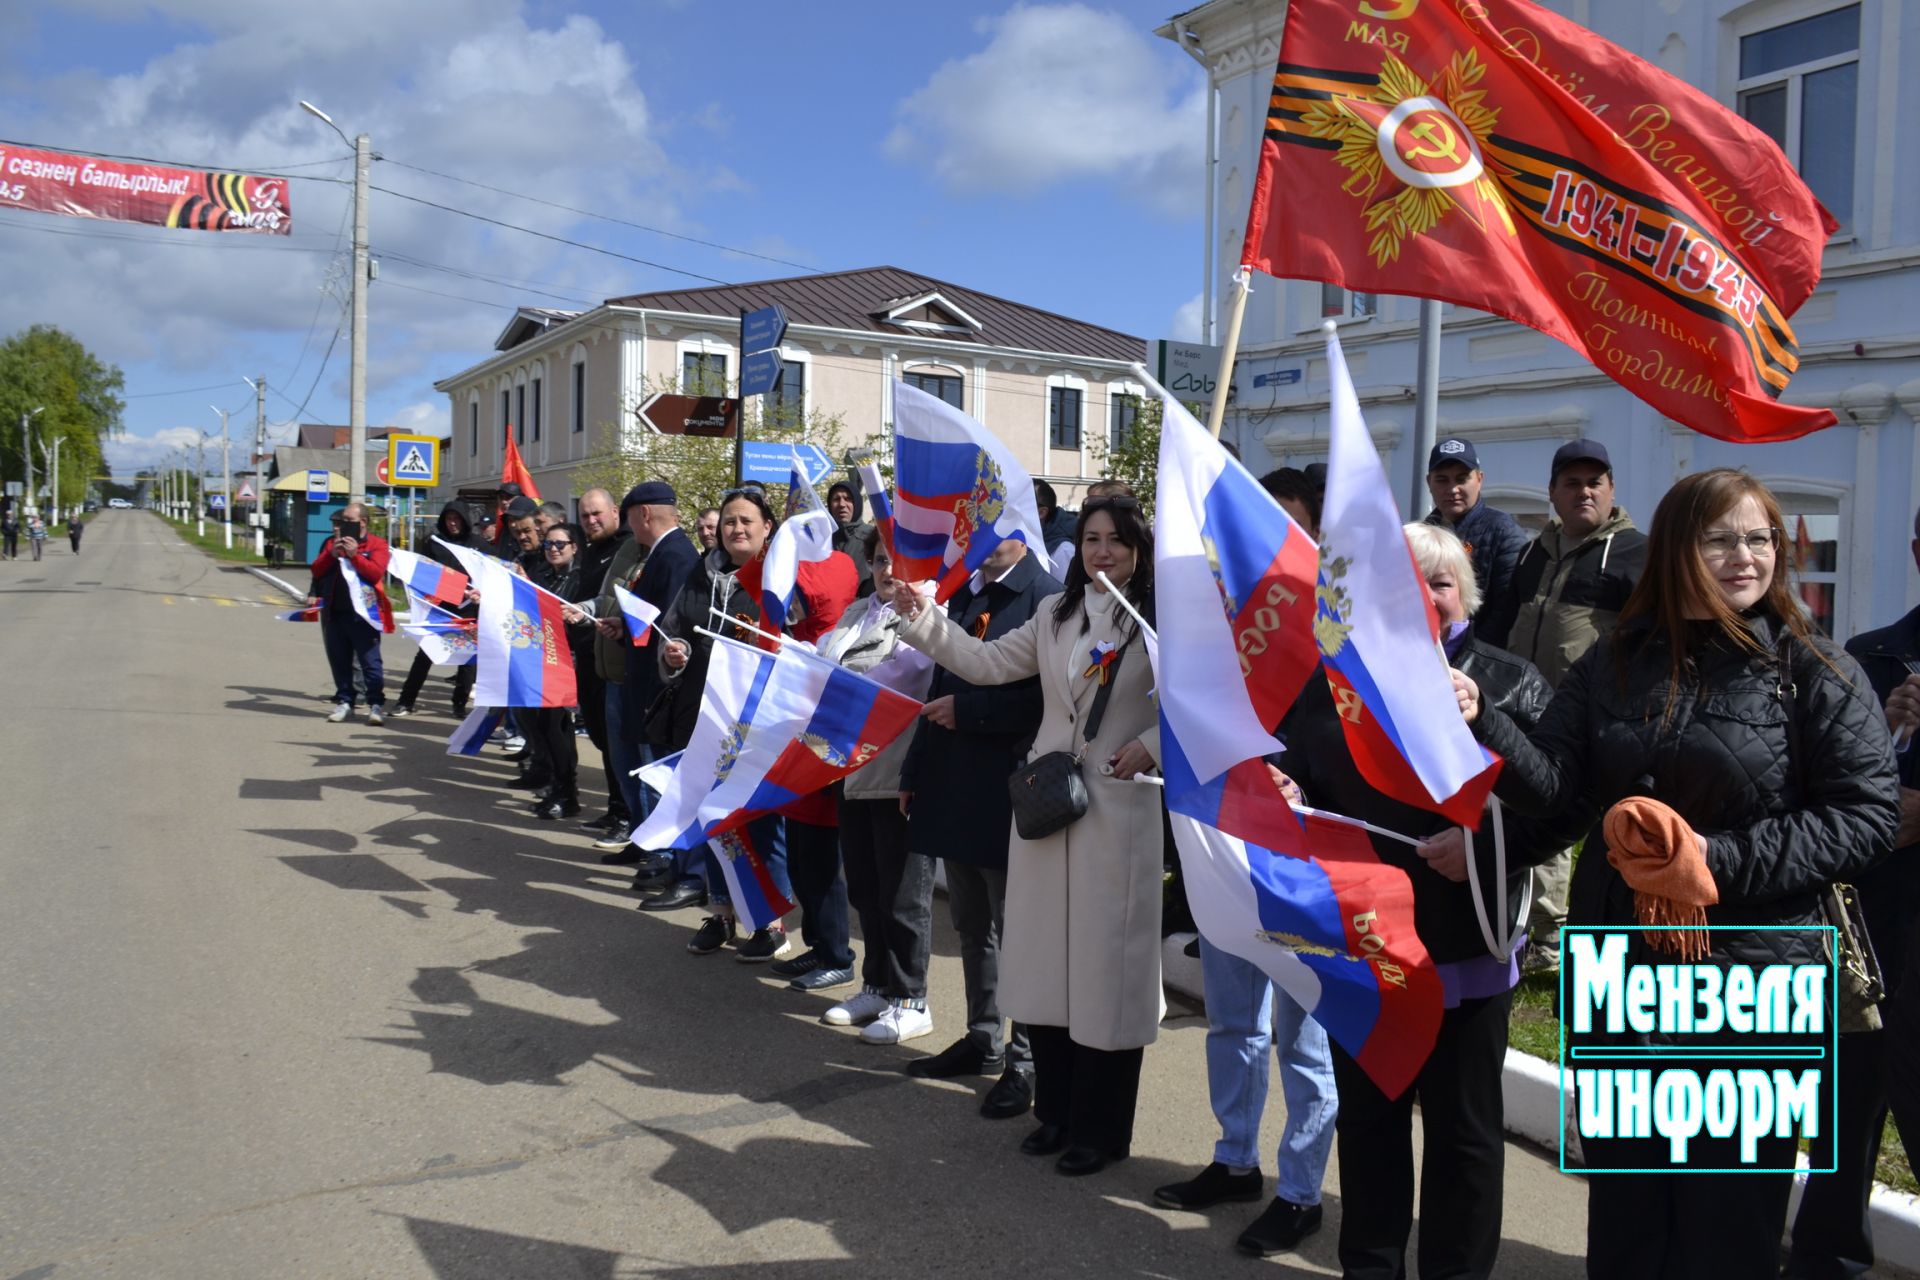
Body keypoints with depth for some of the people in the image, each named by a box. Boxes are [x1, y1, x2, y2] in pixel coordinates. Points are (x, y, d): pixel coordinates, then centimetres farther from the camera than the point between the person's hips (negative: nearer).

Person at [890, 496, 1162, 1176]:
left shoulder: (1159, 621, -6)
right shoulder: (1055, 616, 11)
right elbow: (986, 662, 8)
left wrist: (1151, 744, -19)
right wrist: (924, 618, 0)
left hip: (1120, 807, -5)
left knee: (1107, 957, 2)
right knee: (1046, 951, 11)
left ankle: (1101, 1128, 17)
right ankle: (1056, 1110, 28)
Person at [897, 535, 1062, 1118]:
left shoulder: (1044, 598, -13)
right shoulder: (965, 595, 12)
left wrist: (965, 711, -17)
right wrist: (916, 773, 15)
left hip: (1009, 791, -8)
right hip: (955, 785, 8)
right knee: (970, 924, 17)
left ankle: (1025, 1059, 15)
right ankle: (983, 1040, 31)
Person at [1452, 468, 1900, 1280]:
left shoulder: (1817, 673, -6)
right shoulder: (1616, 664, 3)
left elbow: (1867, 815, -11)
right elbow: (1556, 785, -4)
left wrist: (1723, 861, -20)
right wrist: (1482, 724, -21)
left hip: (1754, 976, -3)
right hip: (1619, 969, 3)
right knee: (1623, 1208, 18)